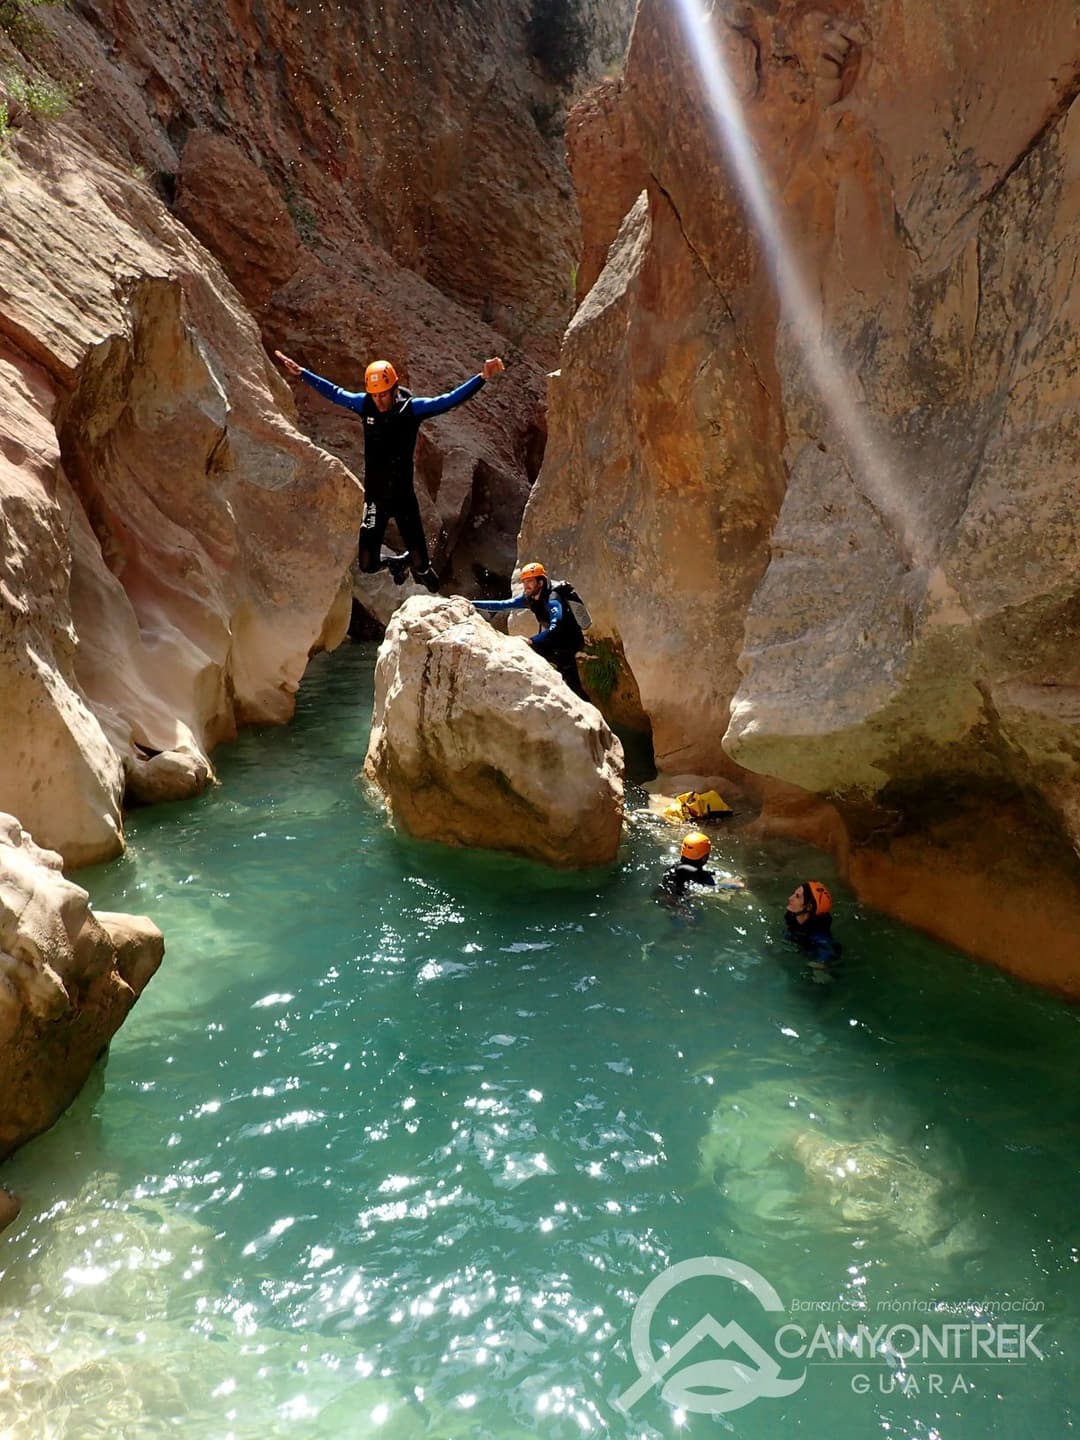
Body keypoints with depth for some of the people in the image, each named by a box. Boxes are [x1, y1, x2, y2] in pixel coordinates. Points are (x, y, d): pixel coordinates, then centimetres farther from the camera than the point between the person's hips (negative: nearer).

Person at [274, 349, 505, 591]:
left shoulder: (412, 408, -12)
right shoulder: (364, 404, -4)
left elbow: (449, 400, -19)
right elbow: (334, 392, 12)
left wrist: (482, 378, -30)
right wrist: (301, 373, 17)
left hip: (404, 496, -2)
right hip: (374, 496, 2)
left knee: (420, 563, -3)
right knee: (368, 566, 2)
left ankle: (420, 567, 36)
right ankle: (397, 562, 36)